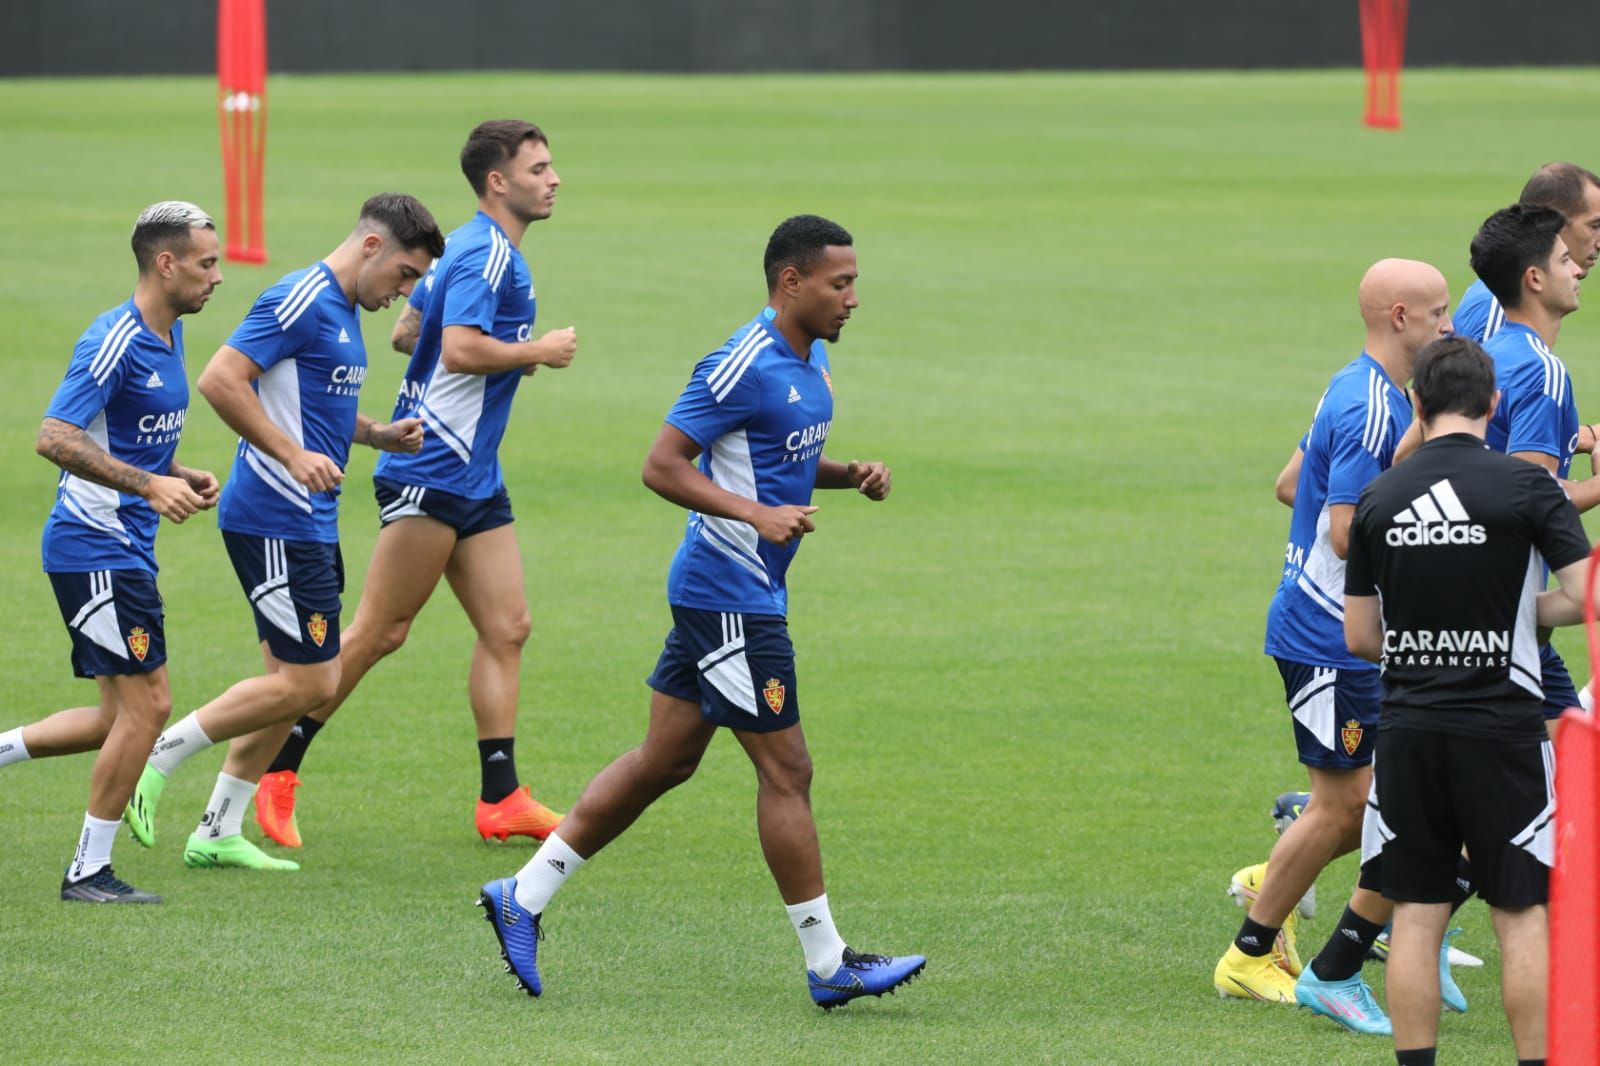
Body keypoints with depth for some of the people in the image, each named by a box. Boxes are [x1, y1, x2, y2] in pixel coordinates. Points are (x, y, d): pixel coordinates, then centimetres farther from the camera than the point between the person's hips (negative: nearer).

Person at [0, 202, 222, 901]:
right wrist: (150, 485, -29)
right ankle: (89, 871, 0)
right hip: (97, 547, -10)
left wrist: (181, 476, 7)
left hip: (127, 547, 10)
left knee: (124, 716, 11)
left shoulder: (168, 338, 12)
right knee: (145, 705, -7)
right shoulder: (114, 342, -18)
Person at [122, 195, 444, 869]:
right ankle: (155, 759, -1)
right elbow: (221, 380, -22)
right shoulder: (302, 301, -15)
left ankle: (218, 833, 15)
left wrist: (377, 433, 13)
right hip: (276, 521, -10)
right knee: (306, 683, -9)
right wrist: (292, 455, -24)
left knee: (298, 682, 11)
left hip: (309, 522, 10)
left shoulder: (343, 313, 16)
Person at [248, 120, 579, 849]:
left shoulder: (476, 250, 17)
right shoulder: (486, 255, -15)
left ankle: (500, 798, 5)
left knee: (506, 627, 5)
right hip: (432, 469, -10)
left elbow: (406, 331, 23)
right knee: (381, 631, -6)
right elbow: (459, 349, -27)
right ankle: (277, 767, 1)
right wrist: (537, 351, -14)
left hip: (474, 477, 10)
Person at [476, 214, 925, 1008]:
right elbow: (661, 465, -20)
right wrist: (757, 514, -27)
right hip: (728, 596, -10)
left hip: (737, 593, 10)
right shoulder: (744, 366, -19)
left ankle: (524, 897, 17)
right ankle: (827, 965, 3)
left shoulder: (810, 359, 12)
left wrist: (849, 475, 7)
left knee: (665, 761, 12)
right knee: (786, 770, -4)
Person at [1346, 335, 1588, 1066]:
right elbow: (1585, 595, -10)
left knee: (1416, 916, 7)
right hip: (1500, 725, -3)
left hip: (1408, 728, 3)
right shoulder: (1525, 486, -7)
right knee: (1522, 915, 3)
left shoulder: (1379, 498, 3)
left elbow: (1360, 635, 8)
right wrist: (1523, 612, 8)